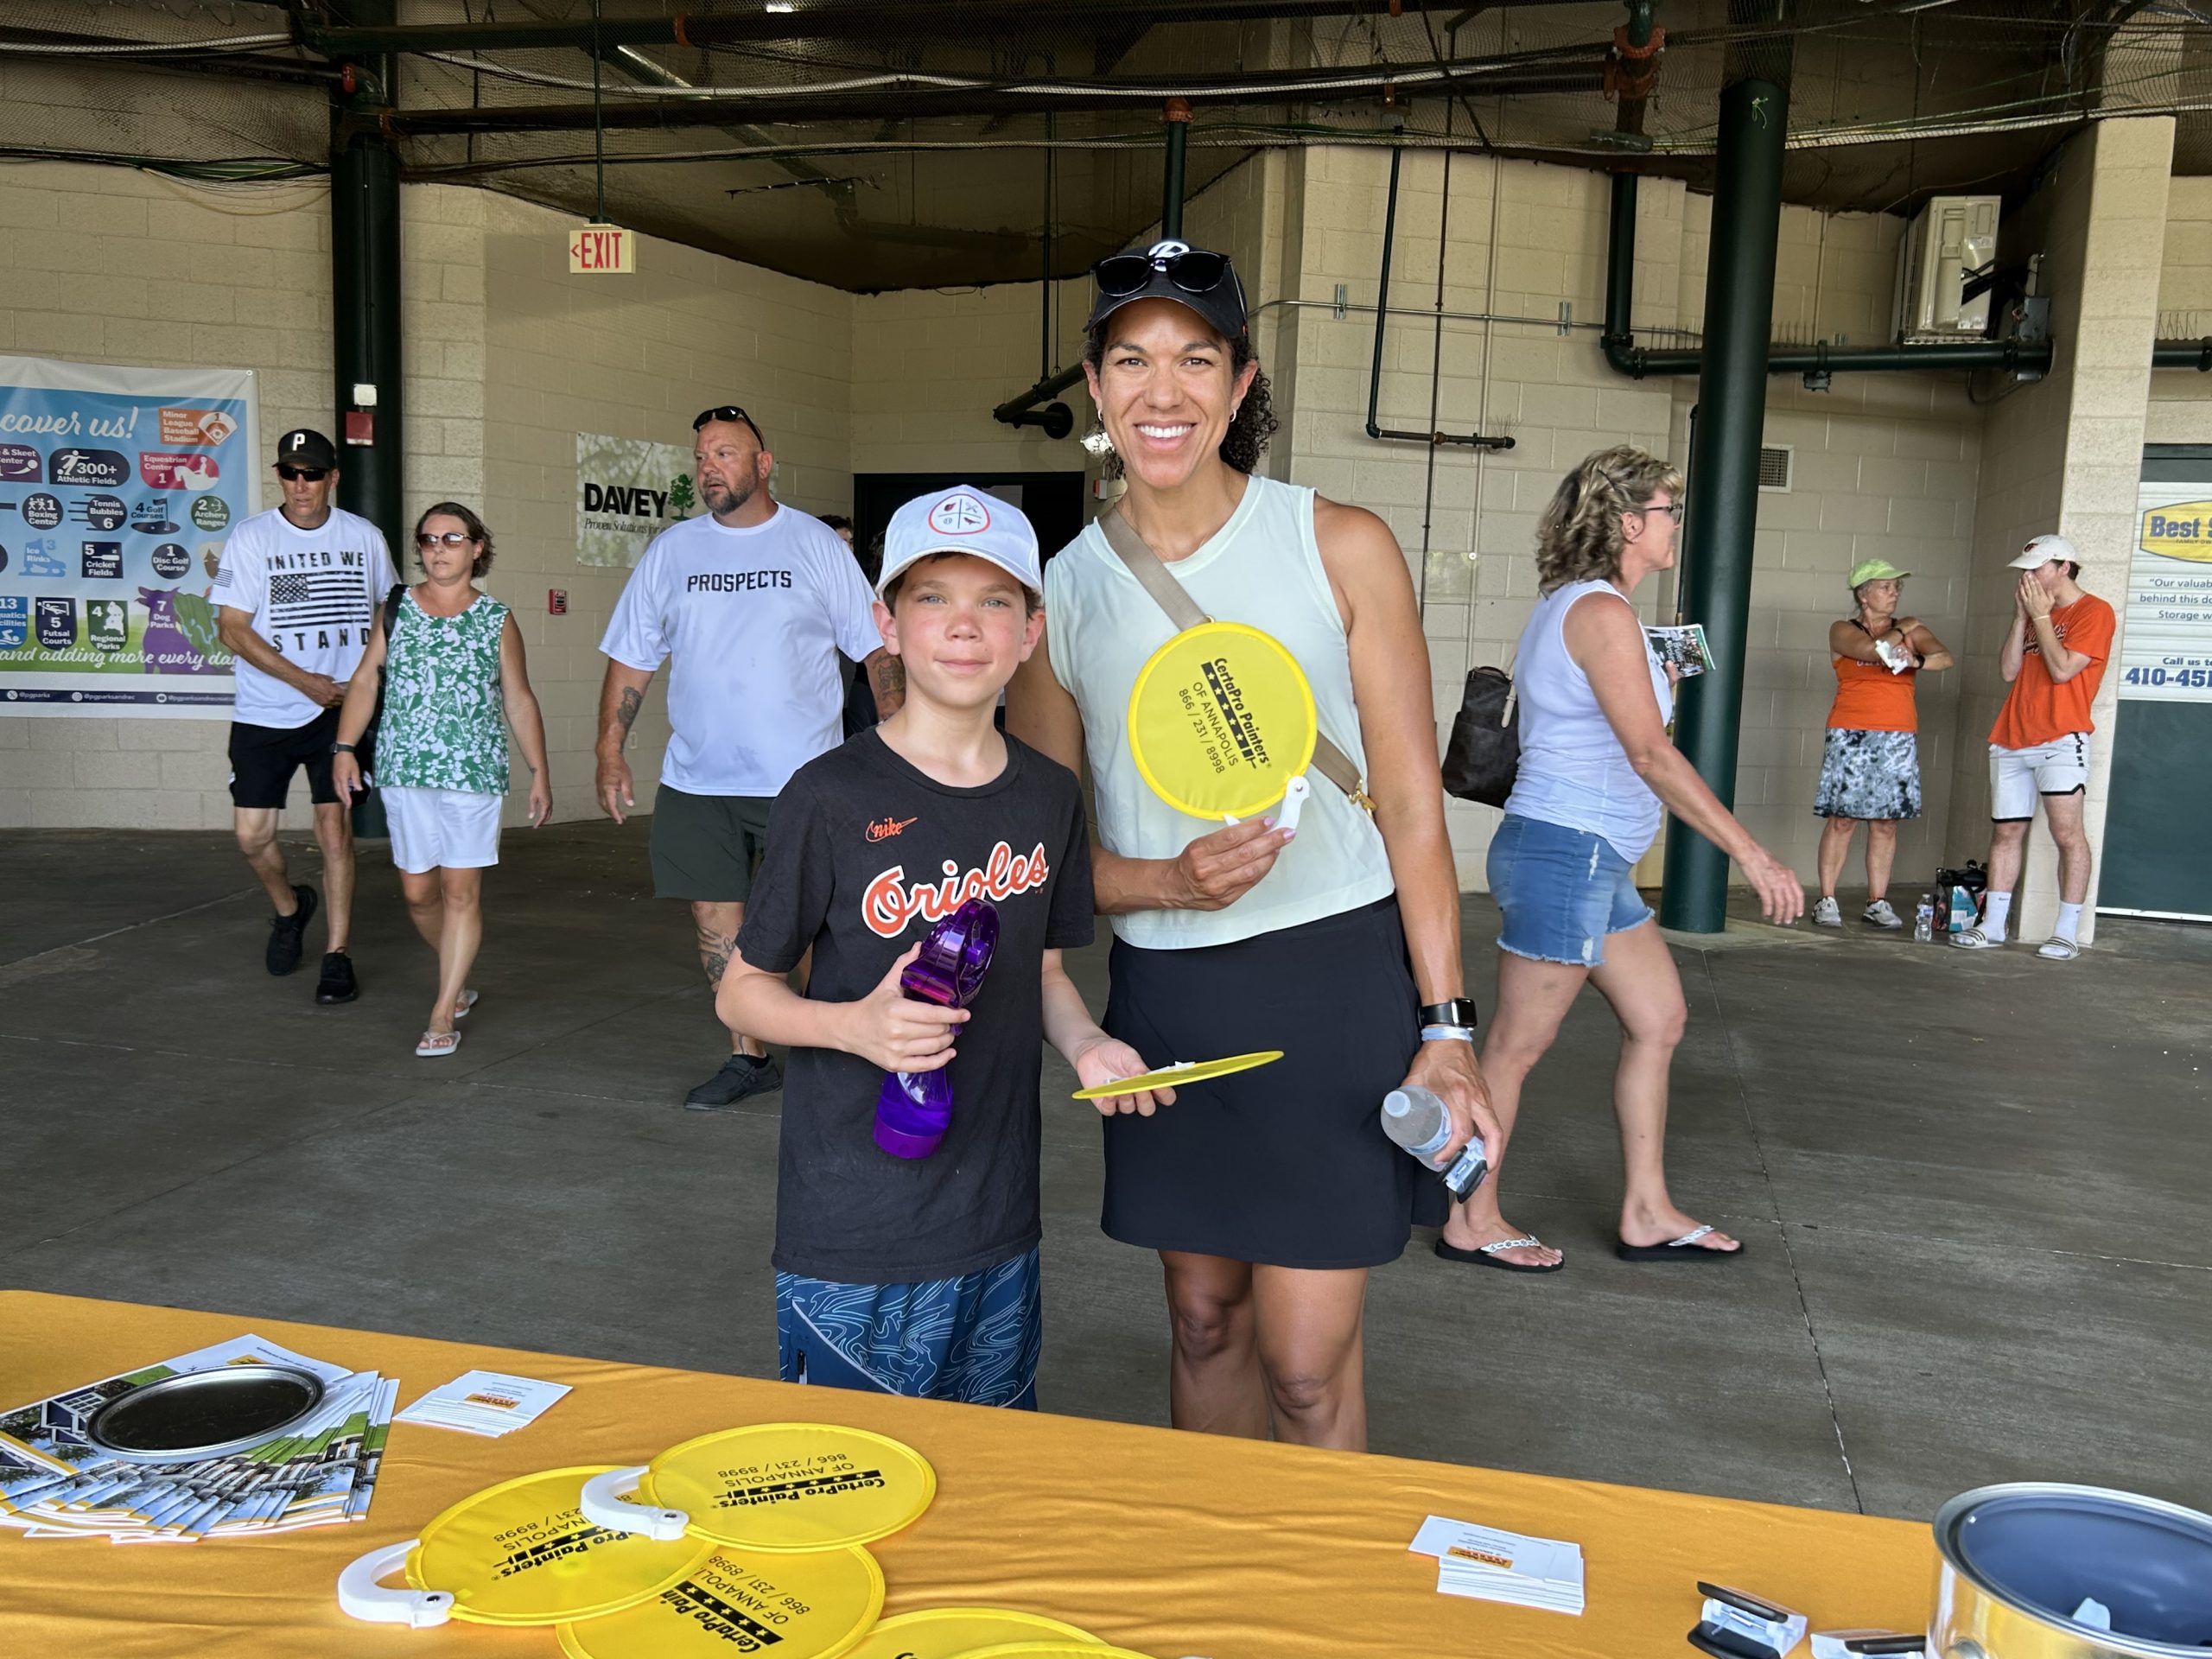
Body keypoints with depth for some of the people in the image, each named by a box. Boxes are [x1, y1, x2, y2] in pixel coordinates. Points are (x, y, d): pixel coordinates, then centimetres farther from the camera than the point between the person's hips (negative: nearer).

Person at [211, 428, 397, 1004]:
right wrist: (305, 681, -14)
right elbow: (232, 629, -7)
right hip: (263, 714, 0)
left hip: (340, 711, 0)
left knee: (334, 829, -6)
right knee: (252, 835, 3)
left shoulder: (365, 537, 2)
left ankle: (337, 957, 5)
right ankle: (290, 907, 35)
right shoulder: (251, 538, -4)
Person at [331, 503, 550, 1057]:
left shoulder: (496, 619, 4)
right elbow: (365, 680, 10)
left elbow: (519, 701, 7)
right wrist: (345, 747, 1)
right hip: (405, 772, 2)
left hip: (474, 773, -2)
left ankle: (443, 1013, 5)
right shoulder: (395, 611, 8)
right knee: (417, 890, 7)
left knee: (461, 890, -3)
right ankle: (458, 980, 32)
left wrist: (539, 771, 5)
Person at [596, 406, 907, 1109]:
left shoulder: (816, 544, 1)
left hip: (801, 776, -3)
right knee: (716, 917, 7)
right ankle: (747, 1057, 23)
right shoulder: (670, 551, 8)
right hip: (696, 781, 3)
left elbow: (875, 647, 2)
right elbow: (630, 657, 10)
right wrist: (610, 752, 2)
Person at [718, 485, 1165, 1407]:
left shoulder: (1049, 797, 4)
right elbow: (741, 992, -5)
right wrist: (855, 1025, -23)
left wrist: (1085, 1044, -5)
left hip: (999, 1225, 5)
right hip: (851, 1233, -4)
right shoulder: (832, 798, -11)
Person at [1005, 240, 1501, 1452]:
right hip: (1165, 994, 3)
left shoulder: (1341, 549, -4)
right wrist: (1169, 881, -14)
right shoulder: (1062, 593, 2)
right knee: (1203, 1323, 17)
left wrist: (1445, 1027, -8)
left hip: (1335, 980, -3)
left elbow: (1410, 801, -3)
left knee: (1305, 1363, 1)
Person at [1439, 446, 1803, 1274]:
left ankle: (1647, 1215, 23)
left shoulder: (1565, 607, 15)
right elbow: (1651, 755, -21)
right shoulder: (1601, 611, -16)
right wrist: (1751, 852, -21)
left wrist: (1657, 688, 21)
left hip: (1595, 863, 10)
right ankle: (1471, 1221, 15)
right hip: (1563, 854, -10)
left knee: (1660, 1018, 14)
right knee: (1518, 1044, 1)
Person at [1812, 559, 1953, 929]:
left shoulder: (1912, 630, 13)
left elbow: (1944, 657, -3)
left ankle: (1877, 903, 8)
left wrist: (1914, 662, -20)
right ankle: (1827, 901, 0)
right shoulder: (1843, 631, 3)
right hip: (1851, 734, -3)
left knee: (1886, 823, 3)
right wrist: (1903, 630, 2)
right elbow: (1874, 651, -15)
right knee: (1842, 818, -5)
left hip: (1899, 738, 3)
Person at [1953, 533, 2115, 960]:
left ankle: (2068, 933, -7)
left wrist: (2040, 616, -6)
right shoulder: (2035, 613, 20)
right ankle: (1992, 926, 8)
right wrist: (2021, 615, 5)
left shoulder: (2094, 612, -1)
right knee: (2006, 832, 5)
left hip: (2060, 740, -7)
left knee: (2067, 833, -9)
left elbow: (2062, 670, -13)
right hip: (2012, 741, 7)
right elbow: (2009, 671, 10)